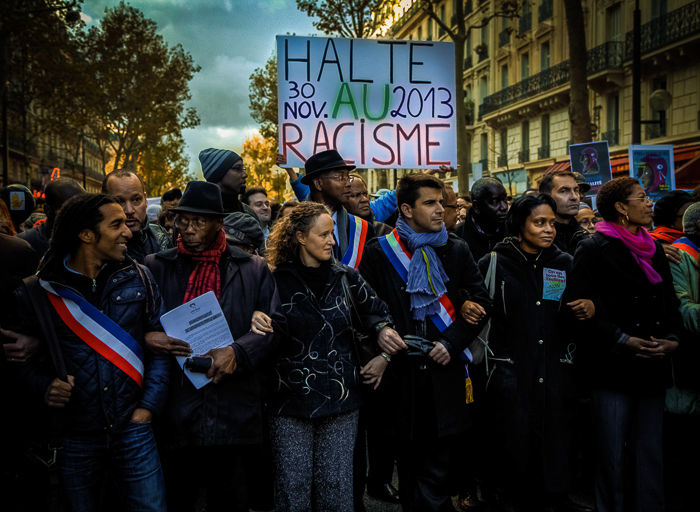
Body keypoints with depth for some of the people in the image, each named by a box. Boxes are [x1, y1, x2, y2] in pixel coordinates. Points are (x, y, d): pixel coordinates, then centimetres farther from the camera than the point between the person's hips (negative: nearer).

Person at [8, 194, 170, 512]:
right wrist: (45, 386, -13)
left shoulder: (138, 279, 1)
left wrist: (149, 405, -3)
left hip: (133, 428, 1)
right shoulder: (35, 292, -3)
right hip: (74, 435, -1)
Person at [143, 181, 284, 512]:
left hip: (234, 418, 0)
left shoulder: (253, 270, 8)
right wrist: (147, 339, -13)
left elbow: (273, 323, 1)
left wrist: (237, 352, -15)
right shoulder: (155, 267, 10)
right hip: (174, 418, 1)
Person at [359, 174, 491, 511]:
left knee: (436, 468, 1)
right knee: (408, 464, 13)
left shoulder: (457, 250, 9)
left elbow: (480, 302, 6)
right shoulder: (379, 252, 2)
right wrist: (379, 334, -14)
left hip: (443, 373, 1)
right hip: (401, 372, 0)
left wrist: (451, 342, -7)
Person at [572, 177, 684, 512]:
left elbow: (670, 303, 16)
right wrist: (624, 341, -18)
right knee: (613, 457, 3)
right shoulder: (592, 250, -5)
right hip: (613, 368, -6)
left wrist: (672, 339, -2)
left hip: (653, 368, 6)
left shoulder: (654, 251, 15)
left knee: (650, 456, 12)